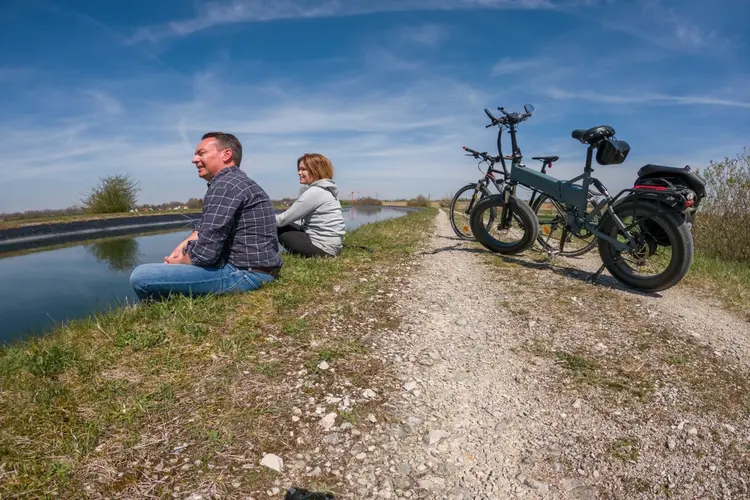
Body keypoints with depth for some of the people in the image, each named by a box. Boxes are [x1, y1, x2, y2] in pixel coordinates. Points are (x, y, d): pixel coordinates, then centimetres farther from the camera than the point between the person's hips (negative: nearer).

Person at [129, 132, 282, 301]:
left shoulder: (224, 185, -16)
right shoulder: (237, 181, 18)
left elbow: (205, 252, -21)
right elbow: (204, 228, 24)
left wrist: (179, 261, -1)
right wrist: (181, 248, 6)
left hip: (244, 273, -11)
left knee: (140, 276, -14)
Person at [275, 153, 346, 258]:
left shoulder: (314, 192, -17)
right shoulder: (327, 189, 12)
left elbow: (286, 218, -11)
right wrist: (273, 218, 14)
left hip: (322, 248, -10)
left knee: (277, 228, -1)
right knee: (285, 225, 22)